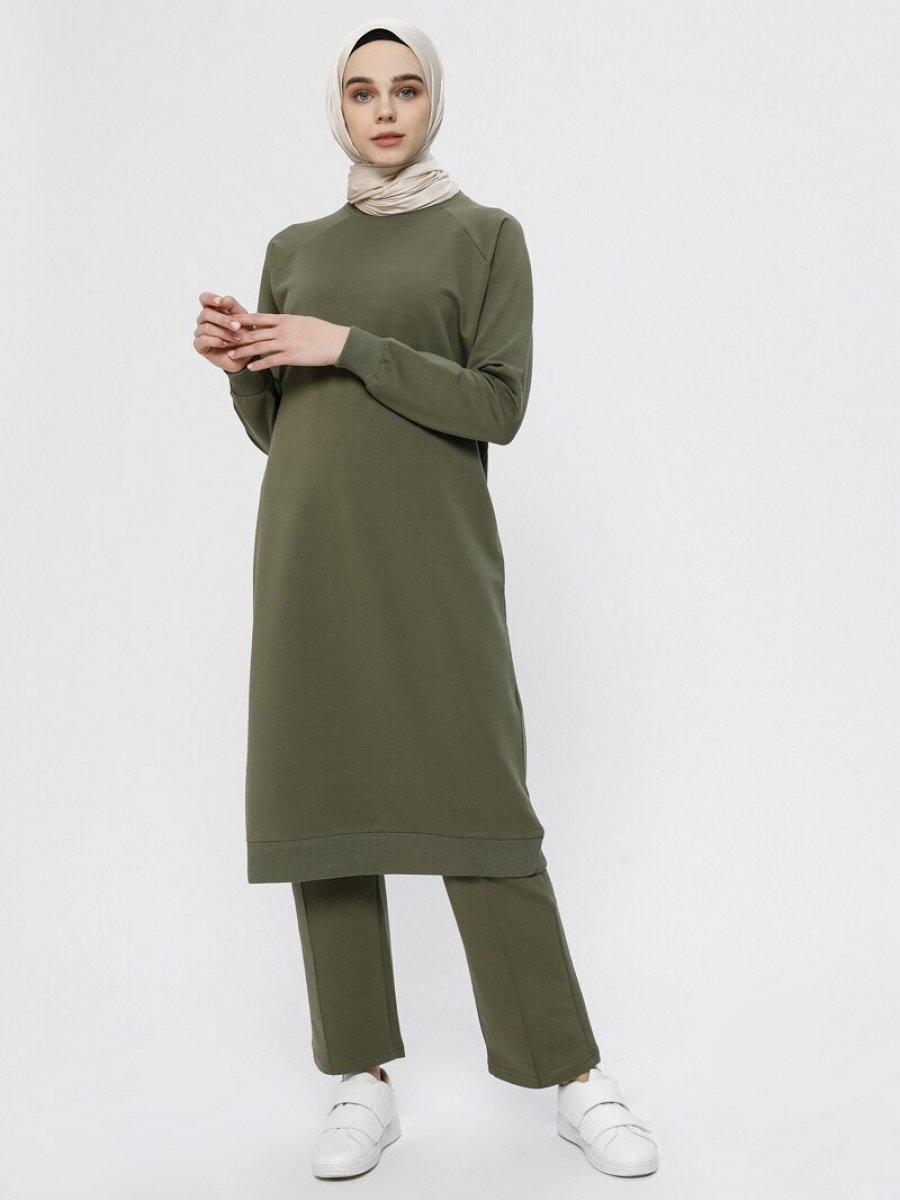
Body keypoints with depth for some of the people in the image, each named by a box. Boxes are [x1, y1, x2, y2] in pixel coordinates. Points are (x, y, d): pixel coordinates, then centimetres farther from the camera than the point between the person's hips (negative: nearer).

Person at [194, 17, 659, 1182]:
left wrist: (350, 347, -14)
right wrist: (237, 362, -6)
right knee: (323, 795, -1)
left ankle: (577, 1082, 3)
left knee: (474, 804, -9)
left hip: (431, 551, -3)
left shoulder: (487, 234, 5)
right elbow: (275, 427, 15)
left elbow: (498, 406, -7)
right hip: (309, 550, 4)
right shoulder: (293, 249, 16)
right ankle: (365, 1083, 9)